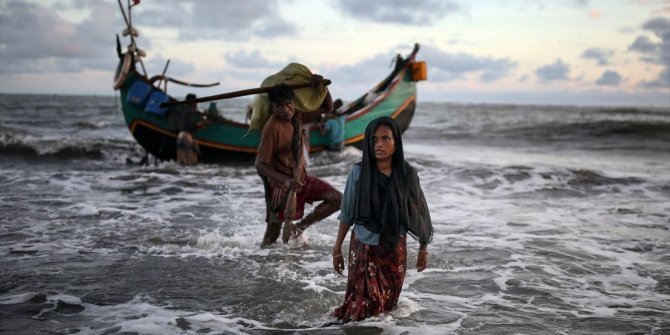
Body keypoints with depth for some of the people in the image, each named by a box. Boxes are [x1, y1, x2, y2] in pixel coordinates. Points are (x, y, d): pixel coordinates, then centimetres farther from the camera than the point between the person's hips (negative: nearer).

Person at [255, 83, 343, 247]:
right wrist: (286, 180, -35)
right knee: (273, 234, -2)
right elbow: (260, 165, -24)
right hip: (280, 185, -7)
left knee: (337, 199, 1)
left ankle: (298, 228, 7)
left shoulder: (296, 116, -3)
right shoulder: (272, 128, -25)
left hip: (300, 177, 7)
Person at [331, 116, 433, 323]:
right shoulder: (358, 172, -9)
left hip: (395, 248, 2)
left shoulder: (407, 174, -6)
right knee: (362, 301, -1)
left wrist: (423, 248, 8)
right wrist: (337, 249, 2)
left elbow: (418, 213, 4)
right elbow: (347, 214, -1)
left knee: (388, 301, 11)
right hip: (364, 247, -2)